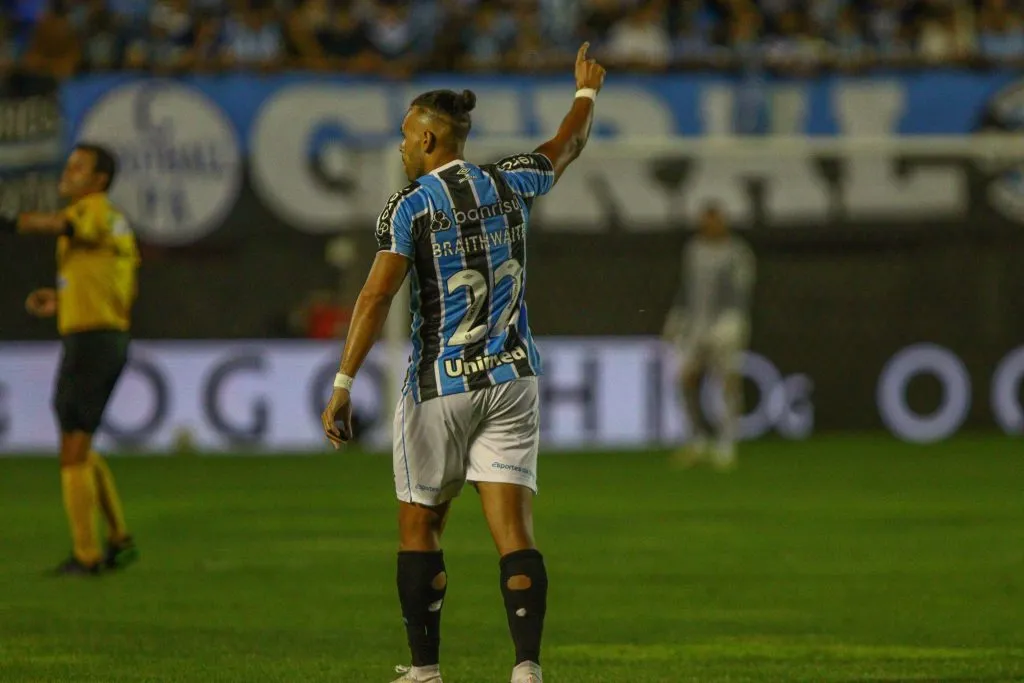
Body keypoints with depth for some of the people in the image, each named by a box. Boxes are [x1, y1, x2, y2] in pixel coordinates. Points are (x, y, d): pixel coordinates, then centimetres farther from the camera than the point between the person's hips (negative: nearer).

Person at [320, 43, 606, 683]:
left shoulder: (411, 205, -8)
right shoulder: (508, 184, 5)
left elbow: (377, 296, -18)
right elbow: (567, 147, 26)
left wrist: (343, 384, -20)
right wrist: (587, 91, 46)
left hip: (440, 387, -4)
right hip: (513, 380, 4)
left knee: (419, 529, 12)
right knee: (514, 531, -3)